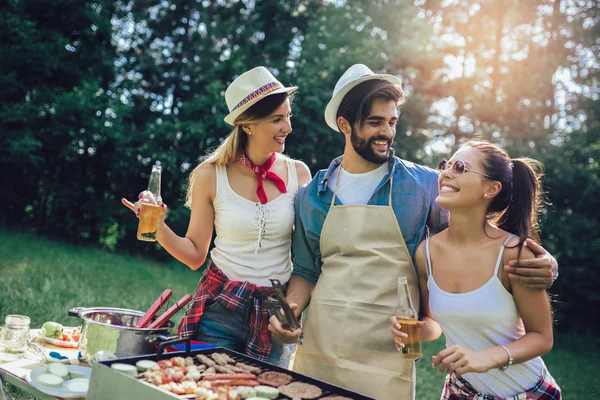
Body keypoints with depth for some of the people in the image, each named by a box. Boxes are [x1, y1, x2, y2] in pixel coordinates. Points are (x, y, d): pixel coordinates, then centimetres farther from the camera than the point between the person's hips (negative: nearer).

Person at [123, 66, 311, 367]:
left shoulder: (298, 174, -3)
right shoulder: (211, 176, -7)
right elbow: (194, 255, -1)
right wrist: (158, 227, -15)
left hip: (274, 314, 2)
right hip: (219, 307, -1)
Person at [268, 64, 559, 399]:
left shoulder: (425, 185, -1)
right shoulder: (312, 196, 5)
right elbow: (307, 271, 12)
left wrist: (535, 262, -11)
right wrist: (289, 310, -7)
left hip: (386, 358, -2)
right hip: (317, 352, 2)